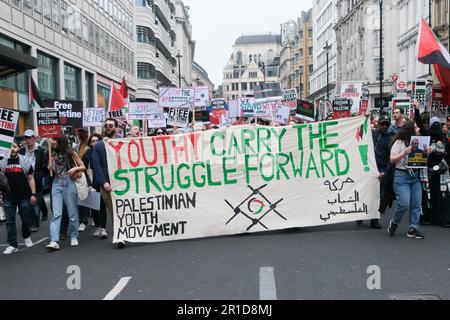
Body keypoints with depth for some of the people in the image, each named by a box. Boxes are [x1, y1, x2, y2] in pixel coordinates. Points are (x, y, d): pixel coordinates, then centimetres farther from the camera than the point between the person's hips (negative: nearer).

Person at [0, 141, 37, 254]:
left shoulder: (25, 161, 1)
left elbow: (30, 178, 1)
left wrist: (33, 194, -4)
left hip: (24, 197, -1)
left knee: (25, 219, 9)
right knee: (10, 221, 3)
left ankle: (27, 237, 35)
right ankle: (13, 245, 10)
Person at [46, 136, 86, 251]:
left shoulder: (70, 153, 0)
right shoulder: (53, 154, 11)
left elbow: (83, 167, 3)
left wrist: (75, 168, -16)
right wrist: (49, 168, 0)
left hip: (68, 183, -3)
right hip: (56, 184, 3)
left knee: (72, 212, 4)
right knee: (56, 214, -7)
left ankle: (74, 237, 19)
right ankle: (54, 241, -14)